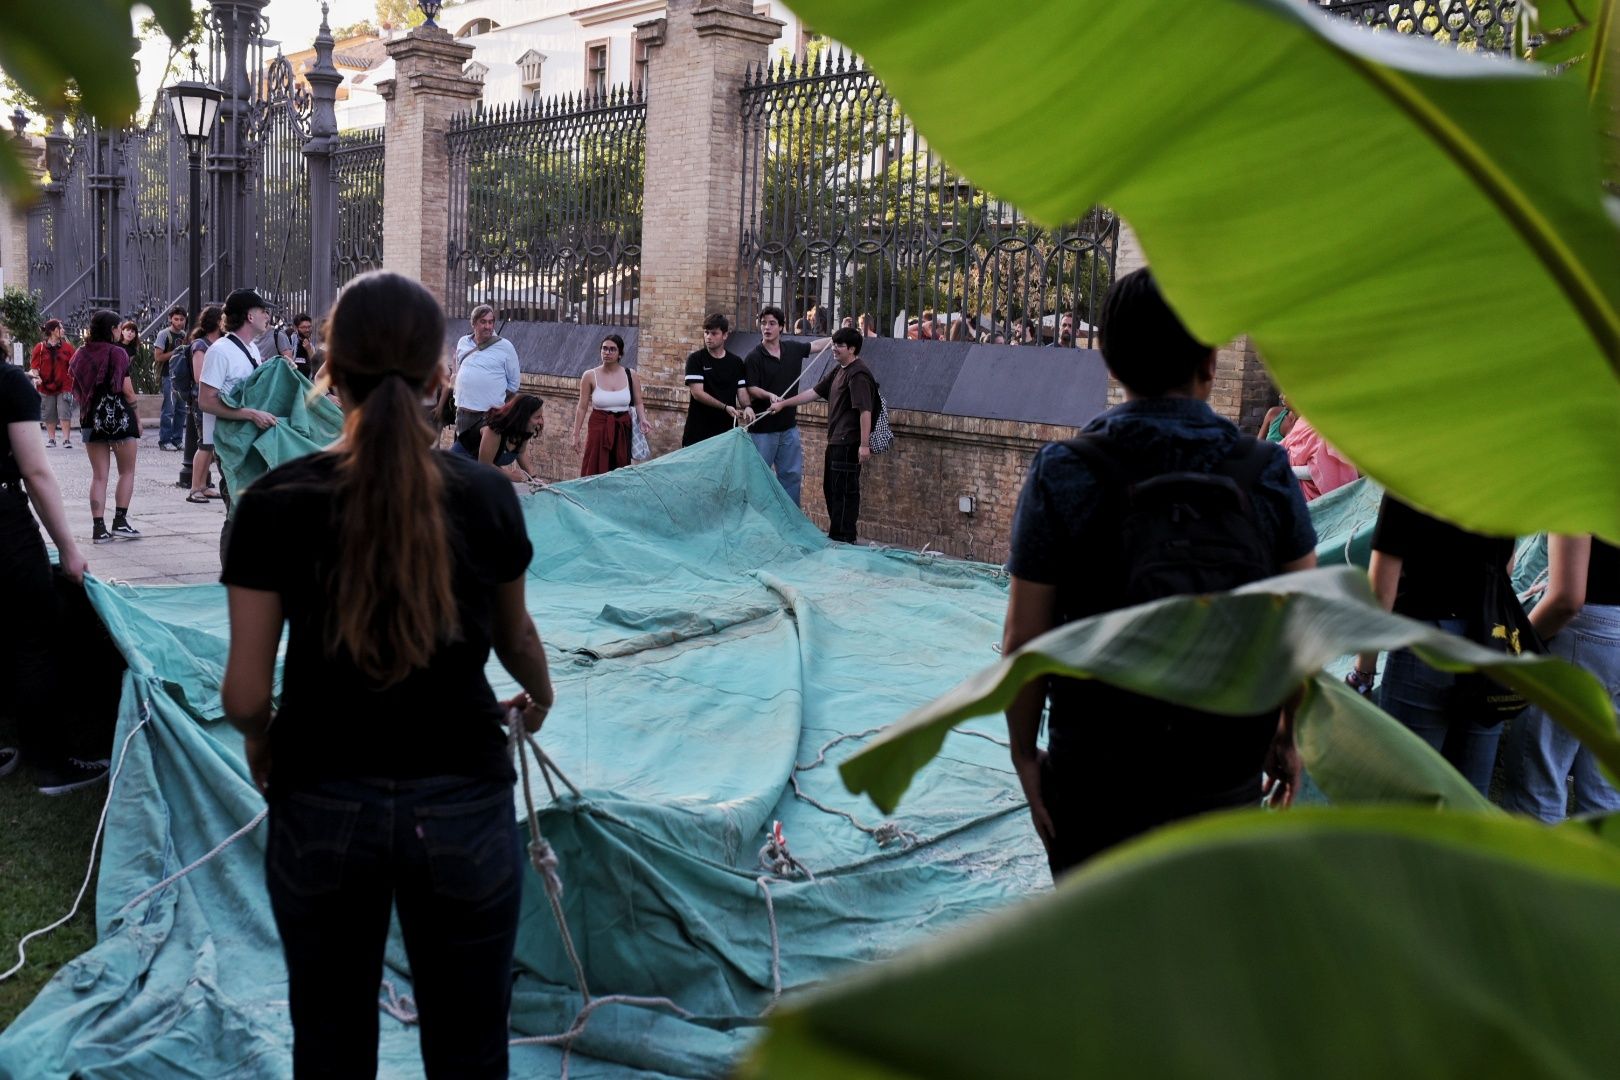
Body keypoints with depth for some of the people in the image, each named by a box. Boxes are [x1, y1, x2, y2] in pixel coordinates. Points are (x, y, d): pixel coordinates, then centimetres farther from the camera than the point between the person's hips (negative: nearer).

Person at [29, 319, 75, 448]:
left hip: (64, 386, -1)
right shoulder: (40, 348, 1)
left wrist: (74, 379, 1)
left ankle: (66, 440, -7)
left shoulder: (67, 347, 4)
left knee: (65, 413, -8)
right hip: (46, 386, 1)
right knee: (49, 415, 7)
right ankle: (51, 439, 17)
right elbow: (34, 366, 3)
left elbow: (73, 365, 7)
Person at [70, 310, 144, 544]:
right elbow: (127, 390, -10)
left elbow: (77, 391, 6)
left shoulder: (80, 355, 5)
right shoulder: (118, 353, -9)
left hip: (91, 419, 4)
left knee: (98, 476, 8)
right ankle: (120, 521, 1)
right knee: (127, 472, 9)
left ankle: (99, 528, 3)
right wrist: (137, 417, -1)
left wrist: (87, 409, 17)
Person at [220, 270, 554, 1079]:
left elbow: (245, 693, -8)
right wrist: (538, 696, 34)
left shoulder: (276, 502, -10)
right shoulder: (486, 495, -5)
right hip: (462, 809, 0)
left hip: (322, 811, 0)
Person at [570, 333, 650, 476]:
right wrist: (576, 434, 1)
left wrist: (643, 419, -11)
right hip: (599, 428, -2)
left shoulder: (630, 375, 1)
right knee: (595, 472, -4)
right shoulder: (590, 376, -3)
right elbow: (582, 407, 1)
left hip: (623, 430, 2)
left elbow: (638, 403, 8)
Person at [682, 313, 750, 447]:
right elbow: (697, 393, -10)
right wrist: (725, 407, -19)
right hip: (698, 430, -3)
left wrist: (746, 407, -15)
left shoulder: (736, 362, 10)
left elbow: (742, 390, 8)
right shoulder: (696, 360, -1)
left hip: (727, 429, 3)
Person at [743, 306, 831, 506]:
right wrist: (769, 395, -31)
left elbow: (817, 345, 21)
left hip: (789, 426, 5)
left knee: (792, 474, 10)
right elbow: (751, 388, -14)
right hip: (763, 428, -5)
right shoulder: (754, 357, -9)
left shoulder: (793, 349, 6)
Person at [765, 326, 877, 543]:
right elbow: (814, 393, 20)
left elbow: (865, 411, -21)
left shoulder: (858, 374, -15)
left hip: (849, 443, -10)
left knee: (844, 491, -5)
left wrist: (864, 444, -25)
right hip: (836, 442, 10)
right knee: (830, 488, 16)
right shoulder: (838, 371, 16)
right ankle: (835, 534, 25)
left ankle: (844, 539, 2)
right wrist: (783, 403, 17)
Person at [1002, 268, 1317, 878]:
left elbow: (1024, 641, -12)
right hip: (1228, 776, 2)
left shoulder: (1064, 474, -14)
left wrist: (1024, 753, 1)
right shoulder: (1267, 474, -8)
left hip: (1095, 777, -2)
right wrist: (1289, 736, 13)